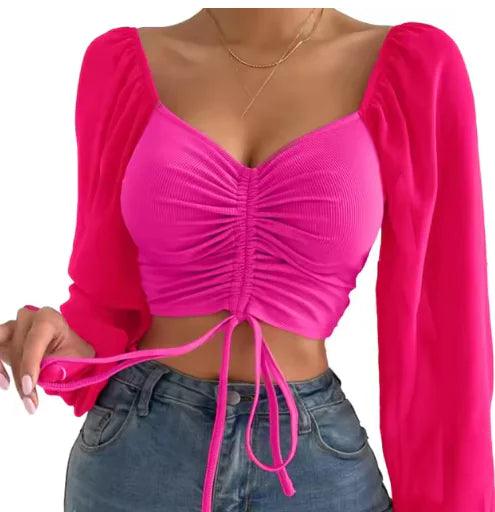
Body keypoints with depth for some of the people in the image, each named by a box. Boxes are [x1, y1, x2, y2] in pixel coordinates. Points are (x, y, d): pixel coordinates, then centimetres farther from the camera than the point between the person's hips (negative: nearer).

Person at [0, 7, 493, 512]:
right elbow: (109, 291, 4)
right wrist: (72, 347, -17)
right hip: (135, 452, 1)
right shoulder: (122, 62, -3)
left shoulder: (417, 68, -7)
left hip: (317, 460, 0)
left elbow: (437, 316, -4)